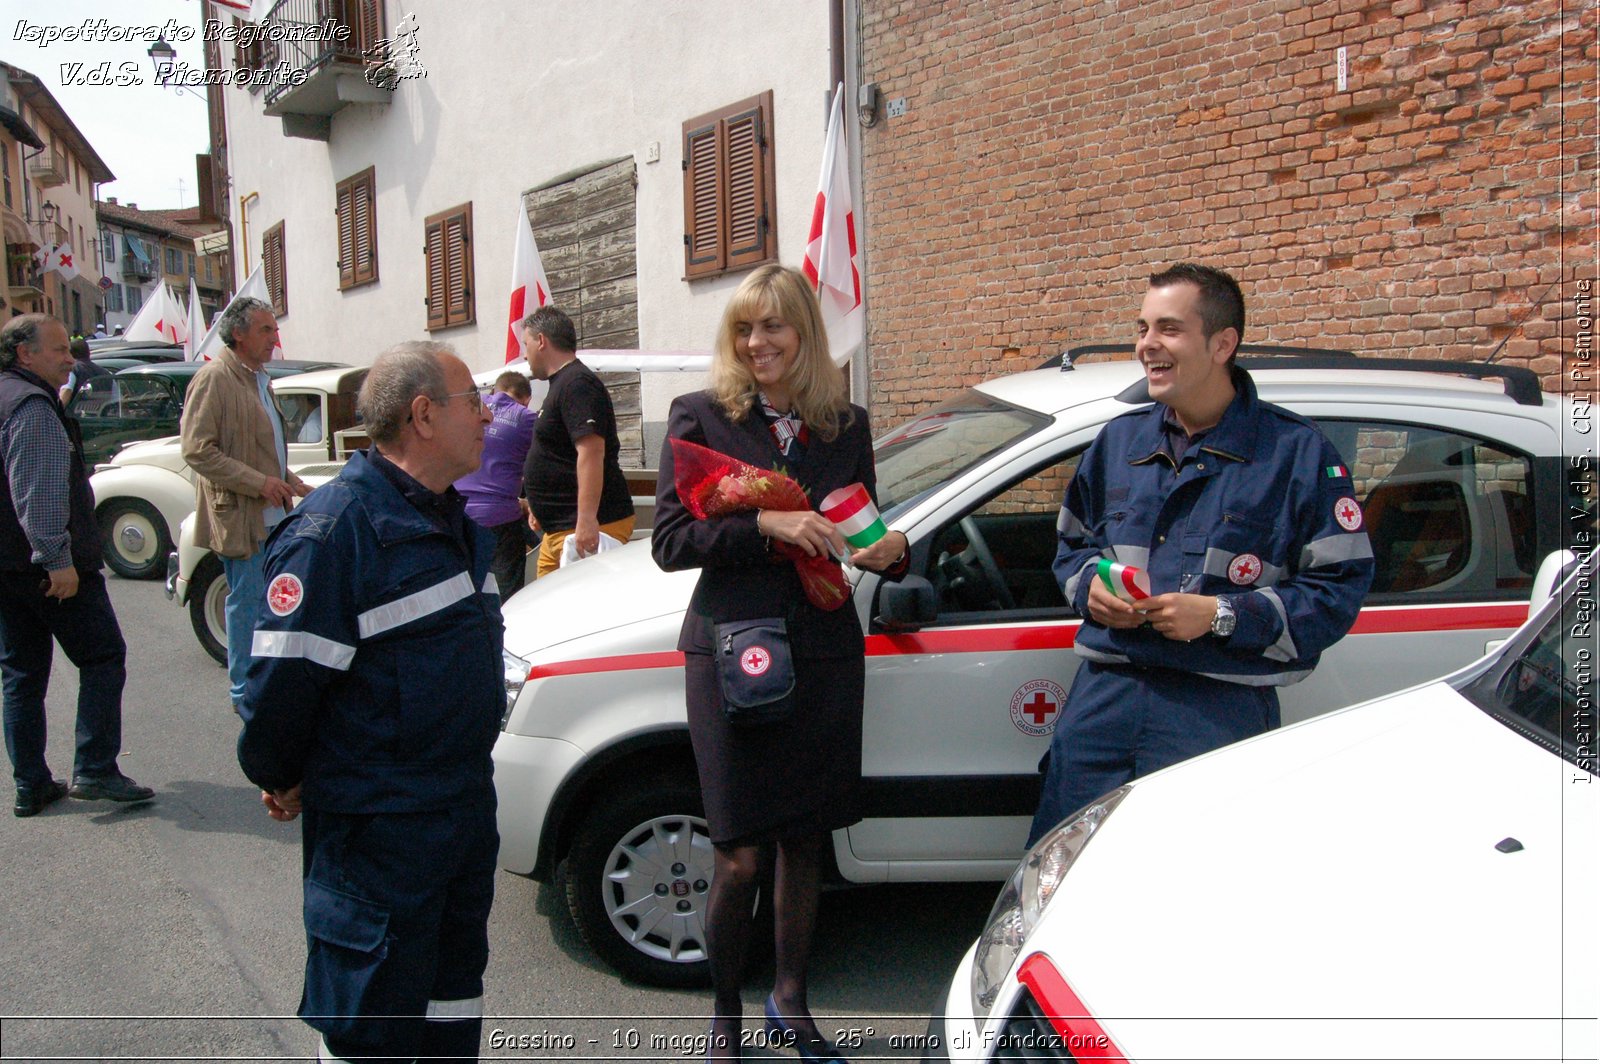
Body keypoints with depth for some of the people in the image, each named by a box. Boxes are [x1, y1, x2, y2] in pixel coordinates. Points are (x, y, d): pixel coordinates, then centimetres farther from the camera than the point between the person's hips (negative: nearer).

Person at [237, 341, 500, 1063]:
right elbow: (284, 674, -20)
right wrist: (279, 779, -7)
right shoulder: (334, 527, -21)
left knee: (453, 1003, 22)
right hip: (377, 827, -8)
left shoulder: (452, 516, 10)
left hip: (466, 805, 9)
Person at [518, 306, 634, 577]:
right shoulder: (563, 384, 19)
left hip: (586, 529, -10)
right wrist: (540, 509, 33)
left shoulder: (577, 384, -12)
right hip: (559, 527, 10)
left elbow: (591, 453, -23)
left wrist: (587, 520, -28)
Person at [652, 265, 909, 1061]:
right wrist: (765, 524, -20)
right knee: (739, 856, 0)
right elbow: (668, 540, -8)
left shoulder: (847, 425, 8)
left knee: (805, 841, 13)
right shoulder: (702, 417, -2)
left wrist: (891, 551, -6)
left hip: (824, 653, 3)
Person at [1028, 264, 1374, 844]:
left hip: (1220, 710, -4)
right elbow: (1071, 542, 25)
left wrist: (1221, 615, -17)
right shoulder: (1118, 439, 14)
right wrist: (1090, 586, 1)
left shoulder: (1296, 451, -2)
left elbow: (1340, 588, -6)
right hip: (1102, 696, 4)